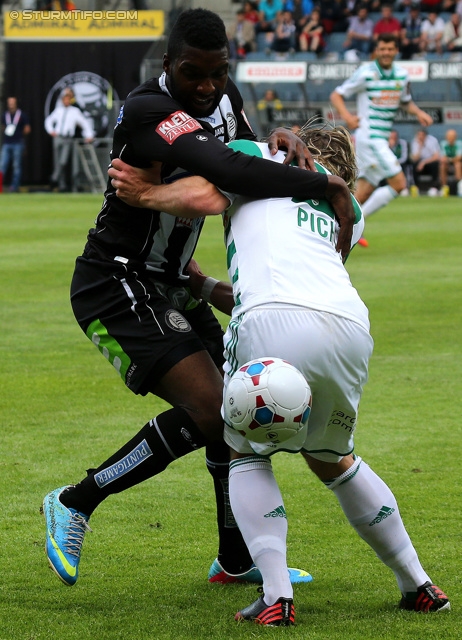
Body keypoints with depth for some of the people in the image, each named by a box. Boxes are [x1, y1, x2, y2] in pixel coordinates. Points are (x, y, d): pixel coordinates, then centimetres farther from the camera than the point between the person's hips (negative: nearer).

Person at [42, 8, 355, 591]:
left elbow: (249, 164, 15)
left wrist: (281, 143, -10)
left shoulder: (223, 100, 2)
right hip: (118, 286, -10)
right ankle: (75, 504, -5)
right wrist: (326, 186, -34)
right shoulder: (148, 112, -27)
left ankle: (236, 560, 26)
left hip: (166, 287, 10)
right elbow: (228, 172, -40)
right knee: (207, 409, -21)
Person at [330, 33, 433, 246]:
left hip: (381, 139, 7)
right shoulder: (365, 73, -9)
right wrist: (346, 116, -23)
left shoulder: (401, 75, 10)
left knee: (365, 190, 8)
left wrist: (418, 112, 4)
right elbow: (336, 95, -5)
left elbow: (406, 102, 25)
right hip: (368, 137, -7)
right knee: (398, 184, -13)